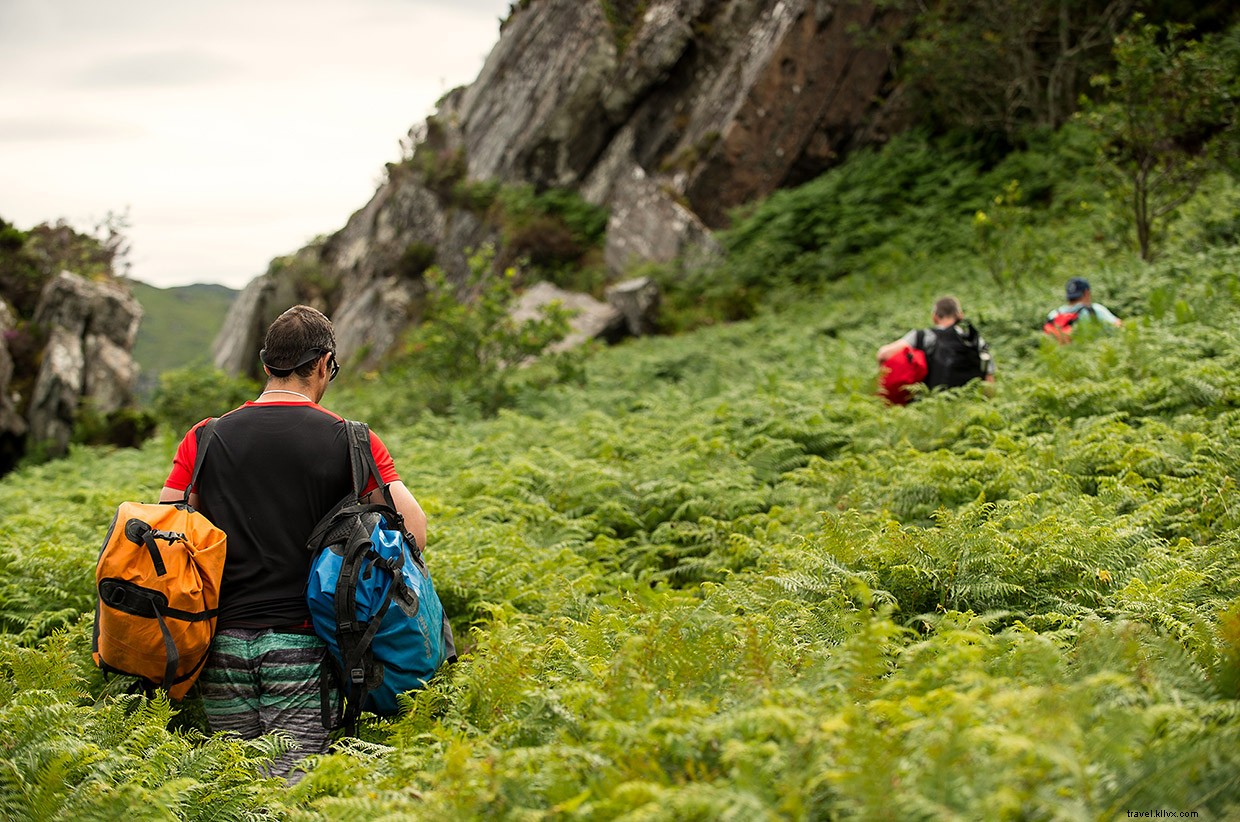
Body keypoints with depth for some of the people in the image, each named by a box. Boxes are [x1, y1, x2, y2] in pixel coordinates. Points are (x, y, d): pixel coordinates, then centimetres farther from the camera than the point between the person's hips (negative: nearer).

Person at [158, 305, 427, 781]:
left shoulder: (203, 440, 5)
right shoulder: (350, 442, -2)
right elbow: (415, 534, -6)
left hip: (224, 639, 3)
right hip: (302, 638, -2)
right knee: (291, 783, -6)